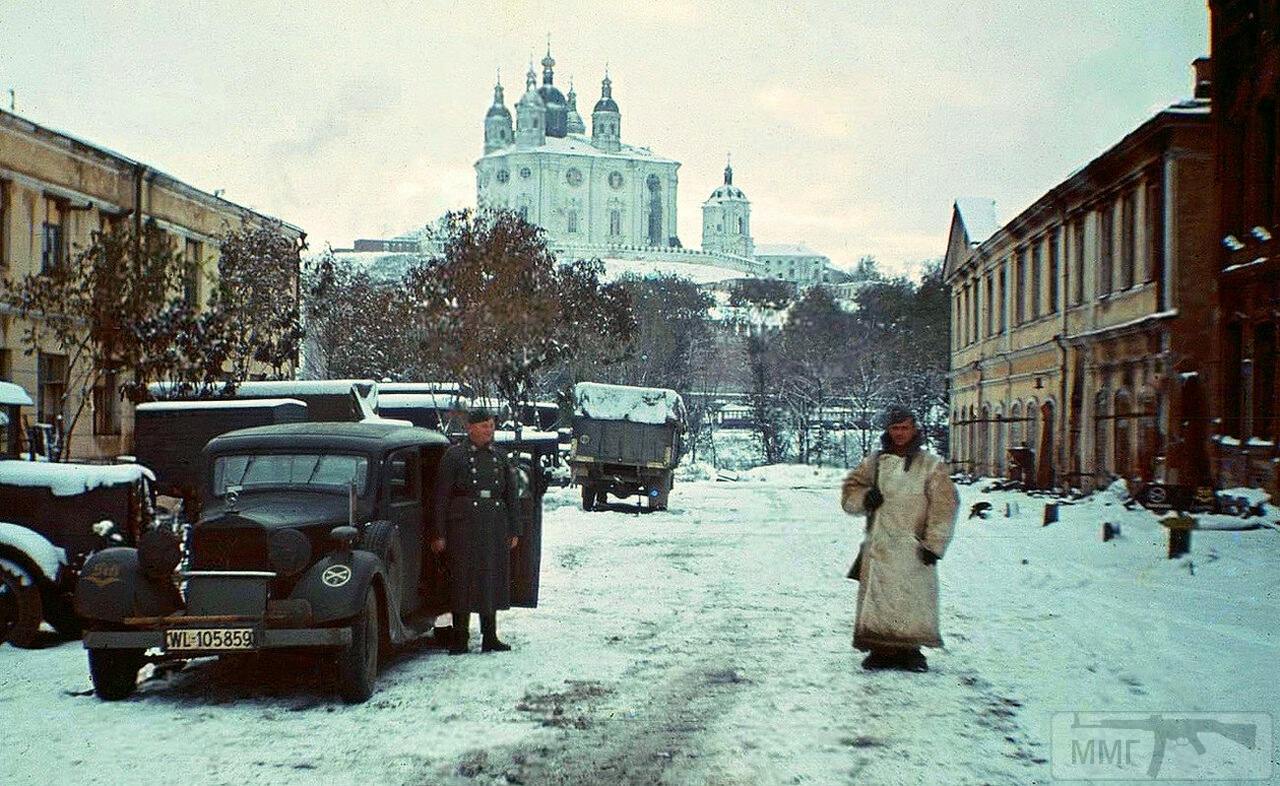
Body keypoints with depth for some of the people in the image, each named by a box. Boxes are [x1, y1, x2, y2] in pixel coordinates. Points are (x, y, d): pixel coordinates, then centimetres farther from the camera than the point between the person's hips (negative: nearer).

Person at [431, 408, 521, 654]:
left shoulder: (500, 458, 14)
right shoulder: (454, 456, 0)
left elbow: (511, 496, 18)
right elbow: (441, 497, -2)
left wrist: (514, 530, 13)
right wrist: (439, 534, -7)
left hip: (496, 527, 4)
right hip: (464, 524, -4)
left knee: (493, 579, 7)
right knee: (463, 579, -2)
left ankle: (490, 638, 16)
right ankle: (460, 639, 4)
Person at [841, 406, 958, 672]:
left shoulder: (931, 465, 2)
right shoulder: (874, 462, 12)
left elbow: (944, 507, -1)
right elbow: (849, 492, 17)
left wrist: (934, 543, -8)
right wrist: (864, 498, -6)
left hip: (913, 549, -3)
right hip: (878, 548, 3)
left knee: (913, 600, -3)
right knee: (877, 600, 3)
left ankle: (909, 650, 6)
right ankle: (880, 650, 11)